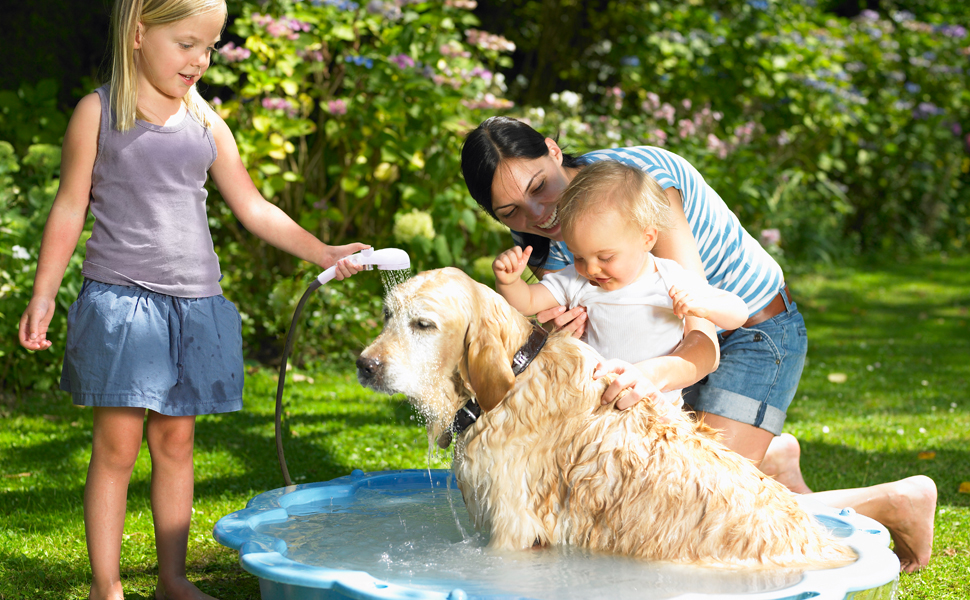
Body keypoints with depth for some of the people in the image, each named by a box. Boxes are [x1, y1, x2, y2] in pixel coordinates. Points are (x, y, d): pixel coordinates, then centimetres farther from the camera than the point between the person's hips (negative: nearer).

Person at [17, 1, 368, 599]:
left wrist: (323, 252, 6)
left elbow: (255, 209, 14)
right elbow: (70, 208, 3)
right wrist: (43, 296, 1)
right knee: (117, 442, -5)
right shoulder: (100, 112, 1)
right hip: (120, 297, -3)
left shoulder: (207, 124, 11)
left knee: (176, 440, 8)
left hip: (194, 302, 4)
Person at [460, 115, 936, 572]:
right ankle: (771, 457, 27)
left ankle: (896, 502, -1)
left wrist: (652, 374, -60)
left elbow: (703, 342, -37)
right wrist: (568, 325, -40)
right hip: (678, 341, 7)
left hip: (757, 332, -7)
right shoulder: (535, 233, -12)